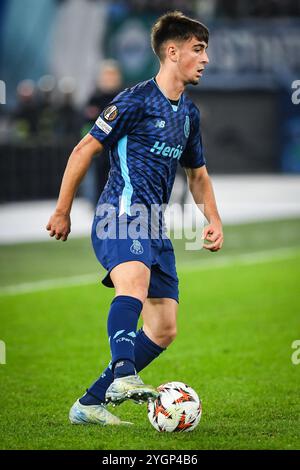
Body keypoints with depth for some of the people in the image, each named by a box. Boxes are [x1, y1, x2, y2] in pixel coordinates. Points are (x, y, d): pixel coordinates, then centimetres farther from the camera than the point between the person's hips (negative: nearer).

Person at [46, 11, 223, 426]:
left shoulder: (189, 113, 18)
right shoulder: (137, 100, -6)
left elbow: (197, 173, 30)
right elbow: (85, 149, -3)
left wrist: (214, 220, 14)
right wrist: (62, 212, -1)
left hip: (154, 227, 8)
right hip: (121, 216, -8)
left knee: (164, 330, 3)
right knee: (135, 283, -37)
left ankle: (90, 404, 10)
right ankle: (123, 377, -57)